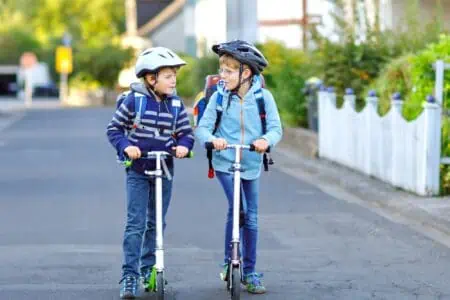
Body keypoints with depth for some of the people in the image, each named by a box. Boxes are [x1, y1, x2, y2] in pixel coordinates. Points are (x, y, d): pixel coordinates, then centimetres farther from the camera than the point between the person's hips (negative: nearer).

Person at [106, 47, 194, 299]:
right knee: (136, 224, -8)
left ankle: (149, 268, 28)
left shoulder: (176, 105, -1)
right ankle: (130, 276, -6)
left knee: (156, 223, 13)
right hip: (138, 171, -4)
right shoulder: (134, 100, -10)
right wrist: (126, 146, -20)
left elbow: (187, 133, 5)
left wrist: (183, 145, -17)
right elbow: (114, 129, -4)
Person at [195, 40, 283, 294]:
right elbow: (203, 127, -6)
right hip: (225, 162, -1)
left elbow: (276, 128, -8)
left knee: (251, 218, 8)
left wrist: (266, 140, -29)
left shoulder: (263, 97, -6)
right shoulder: (219, 96, -5)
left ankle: (250, 273, 21)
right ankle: (229, 261, -2)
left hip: (251, 165, 2)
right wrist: (212, 138, -28)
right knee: (237, 208, -19)